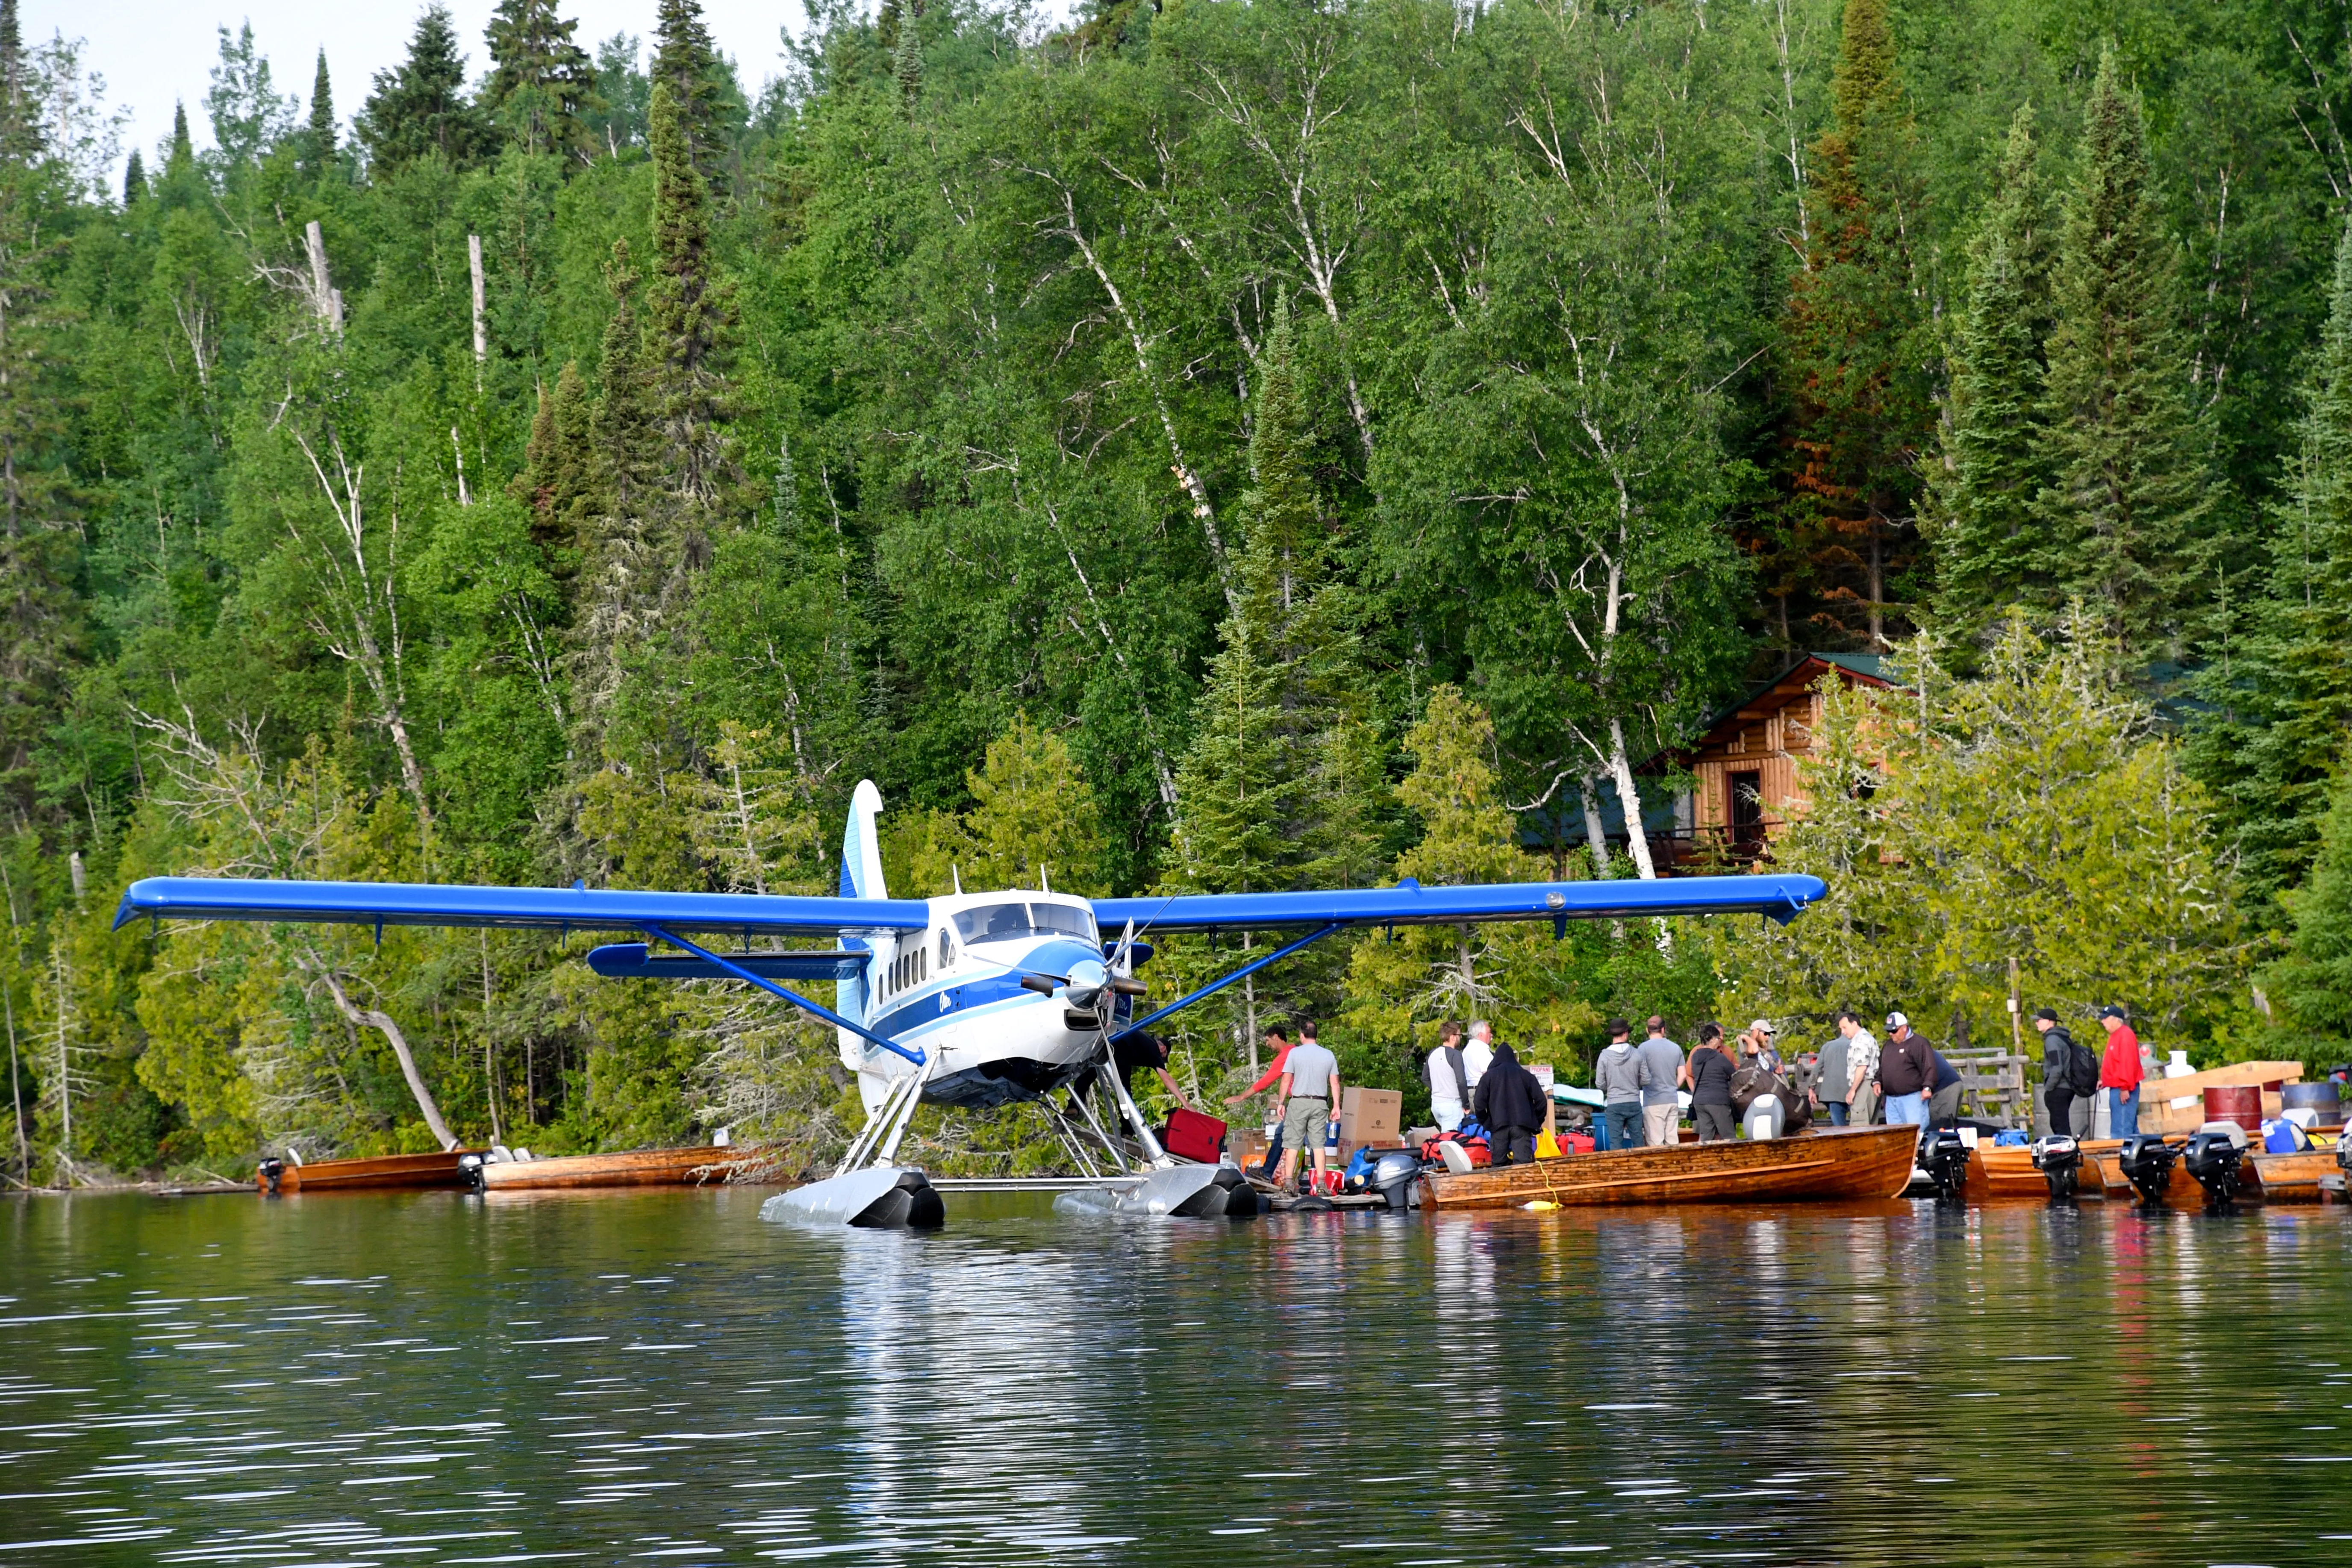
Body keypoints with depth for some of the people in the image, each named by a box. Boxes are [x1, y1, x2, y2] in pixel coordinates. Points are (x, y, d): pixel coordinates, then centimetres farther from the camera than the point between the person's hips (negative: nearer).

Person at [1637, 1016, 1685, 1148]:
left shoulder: (1644, 1048, -7)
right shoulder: (1676, 1048, 8)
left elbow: (1643, 1076, -13)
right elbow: (1682, 1075, 10)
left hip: (1654, 1102, -5)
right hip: (1673, 1100, 5)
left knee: (1655, 1142, -5)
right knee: (1672, 1140, 8)